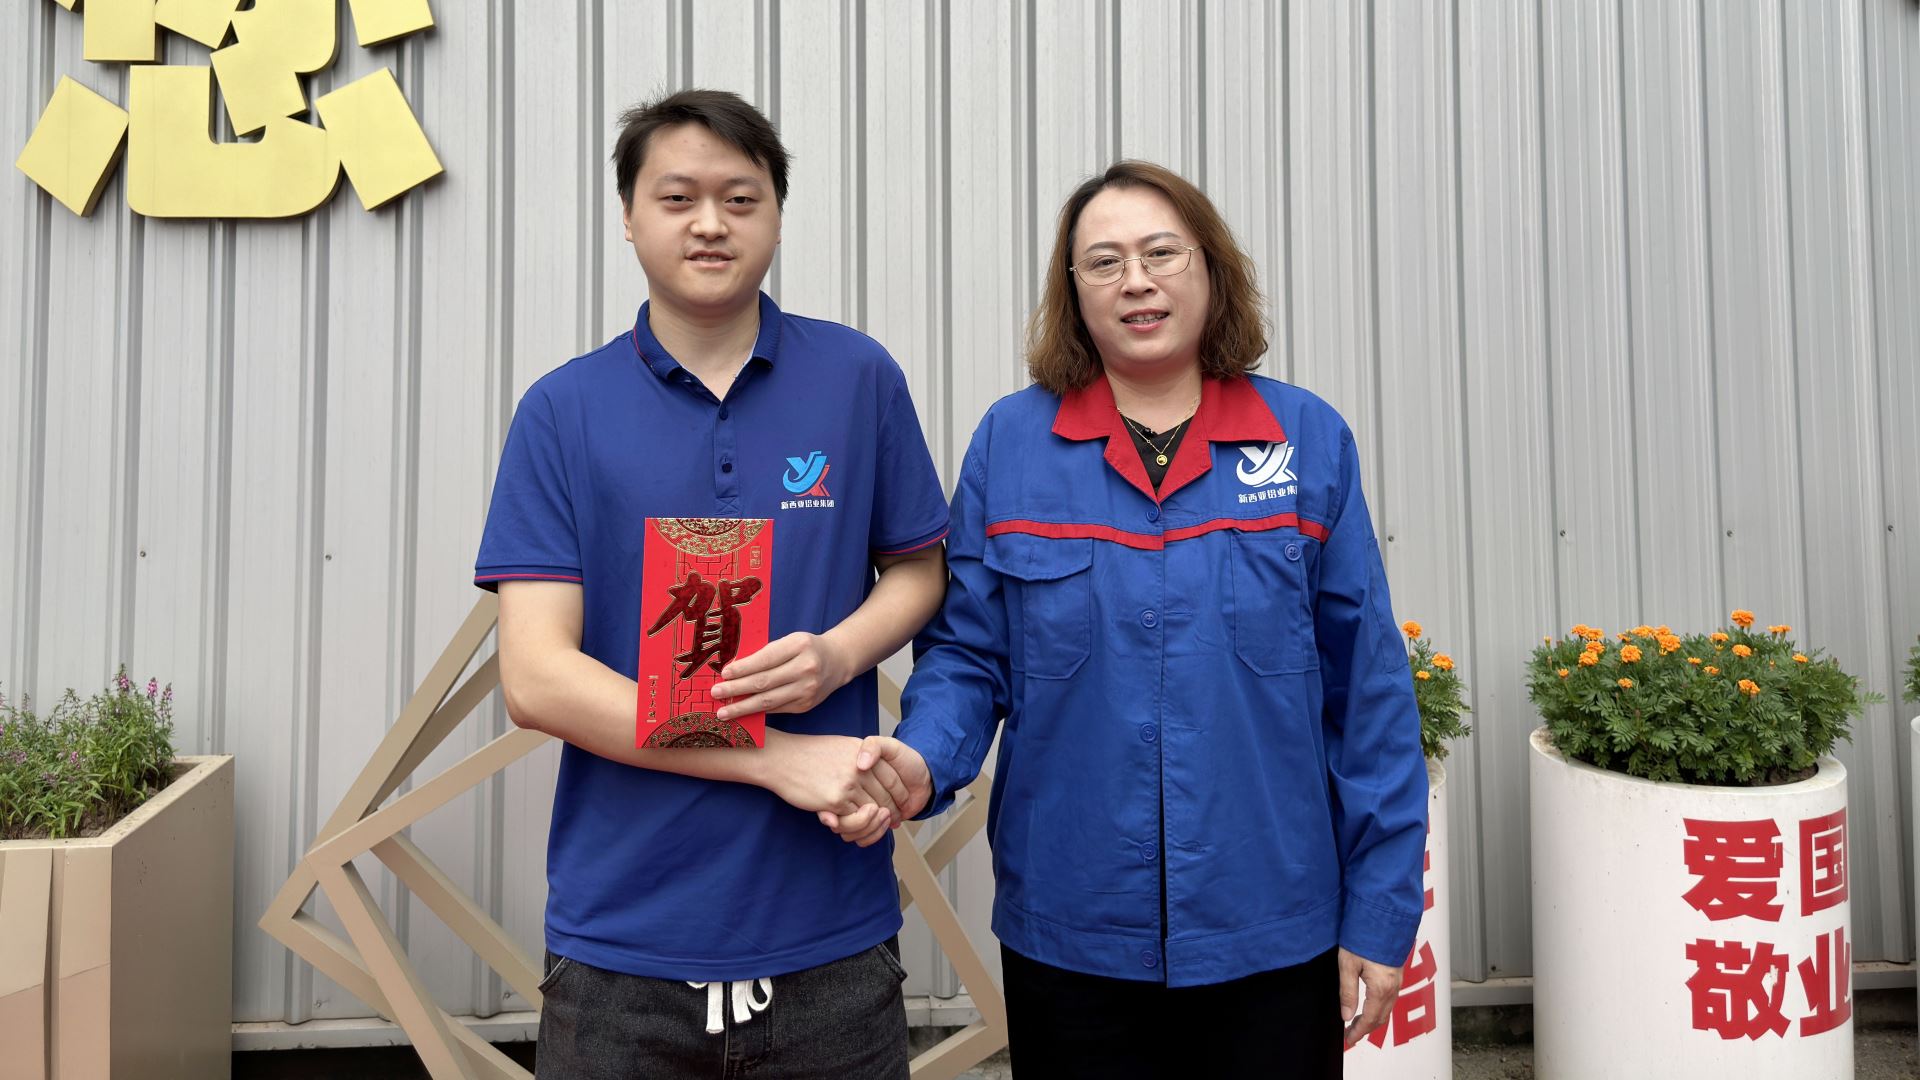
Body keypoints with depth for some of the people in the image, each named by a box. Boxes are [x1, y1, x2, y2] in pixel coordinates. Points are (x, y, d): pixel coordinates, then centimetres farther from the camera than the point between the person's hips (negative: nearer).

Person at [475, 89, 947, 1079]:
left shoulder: (860, 379, 0)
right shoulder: (562, 412, -3)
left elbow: (919, 570, 10)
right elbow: (535, 679, -9)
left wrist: (838, 655, -13)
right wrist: (777, 759, -15)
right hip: (623, 938, 0)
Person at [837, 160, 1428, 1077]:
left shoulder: (1309, 440, -2)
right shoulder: (1009, 443, -1)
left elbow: (1367, 686, 0)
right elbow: (967, 651, 2)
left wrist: (1381, 913, -1)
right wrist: (924, 762, -19)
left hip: (1271, 937, 1)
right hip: (1072, 937, 0)